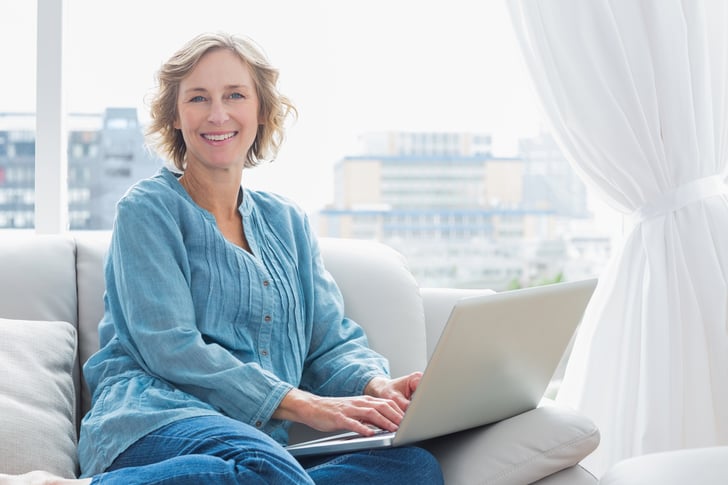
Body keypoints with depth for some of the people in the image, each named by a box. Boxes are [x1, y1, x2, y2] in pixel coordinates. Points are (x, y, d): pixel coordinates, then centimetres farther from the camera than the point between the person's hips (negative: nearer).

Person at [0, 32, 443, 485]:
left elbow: (332, 342, 17)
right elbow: (169, 346, -8)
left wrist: (376, 385, -8)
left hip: (263, 438, 6)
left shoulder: (289, 222, 22)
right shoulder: (148, 209, 5)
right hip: (154, 419, -6)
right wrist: (300, 404, -16)